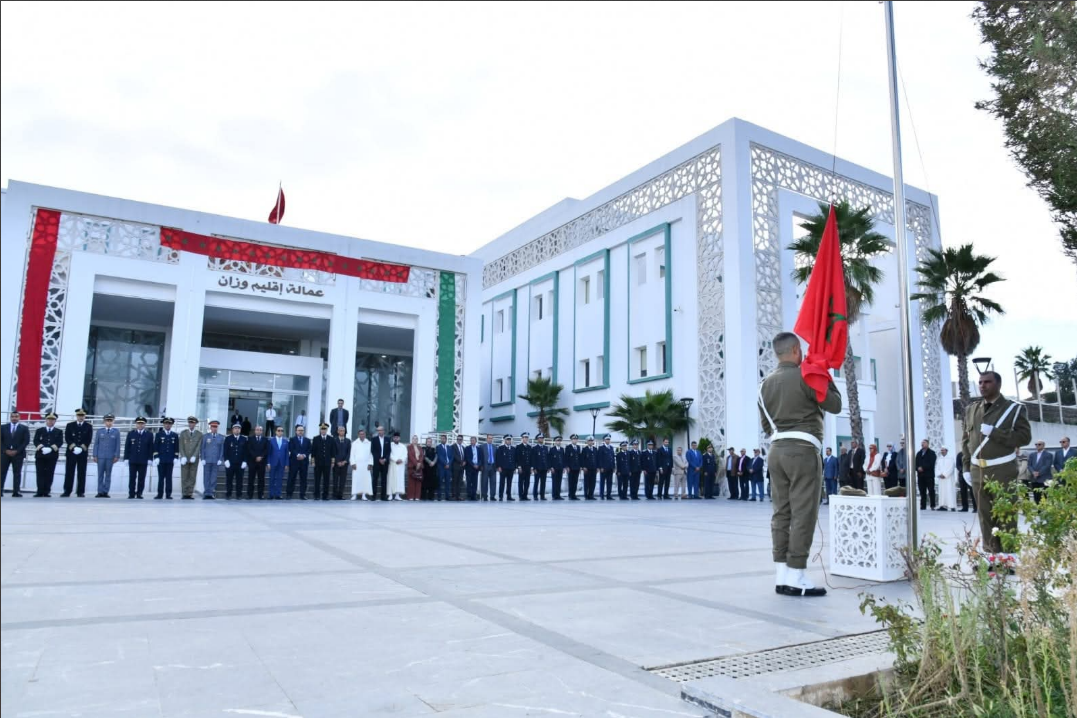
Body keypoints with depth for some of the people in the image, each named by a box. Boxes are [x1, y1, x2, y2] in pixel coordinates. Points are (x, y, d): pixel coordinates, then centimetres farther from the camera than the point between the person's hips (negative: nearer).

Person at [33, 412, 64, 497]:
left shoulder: (59, 431, 15)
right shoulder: (39, 430, 17)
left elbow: (60, 442, 2)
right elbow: (35, 441, 4)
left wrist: (55, 446, -19)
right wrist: (40, 445, -17)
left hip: (52, 455, 0)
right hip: (40, 454, 0)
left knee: (49, 474, -2)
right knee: (40, 473, -3)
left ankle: (46, 492, 1)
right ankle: (40, 492, -3)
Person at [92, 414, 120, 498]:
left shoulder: (116, 431, 5)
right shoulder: (99, 431, 8)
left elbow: (118, 445, 3)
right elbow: (96, 444, 7)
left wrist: (117, 456, -3)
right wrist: (95, 455, 0)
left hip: (110, 457, -1)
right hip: (100, 456, 1)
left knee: (108, 475, 1)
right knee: (100, 474, 1)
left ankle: (105, 492, 4)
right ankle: (100, 492, 4)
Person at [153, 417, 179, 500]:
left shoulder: (175, 435, 10)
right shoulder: (158, 434, 6)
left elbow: (176, 448, 9)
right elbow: (155, 447, 1)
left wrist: (175, 458, 0)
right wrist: (156, 457, -7)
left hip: (170, 460, 1)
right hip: (161, 459, -1)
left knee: (169, 477, 1)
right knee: (161, 477, 0)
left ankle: (168, 494, 3)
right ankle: (160, 494, 3)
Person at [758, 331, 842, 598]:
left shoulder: (766, 383, 11)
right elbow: (835, 405, 0)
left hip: (777, 449, 7)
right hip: (803, 450, -7)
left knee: (781, 512, 7)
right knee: (803, 514, -4)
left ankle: (781, 575, 8)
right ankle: (795, 578, -5)